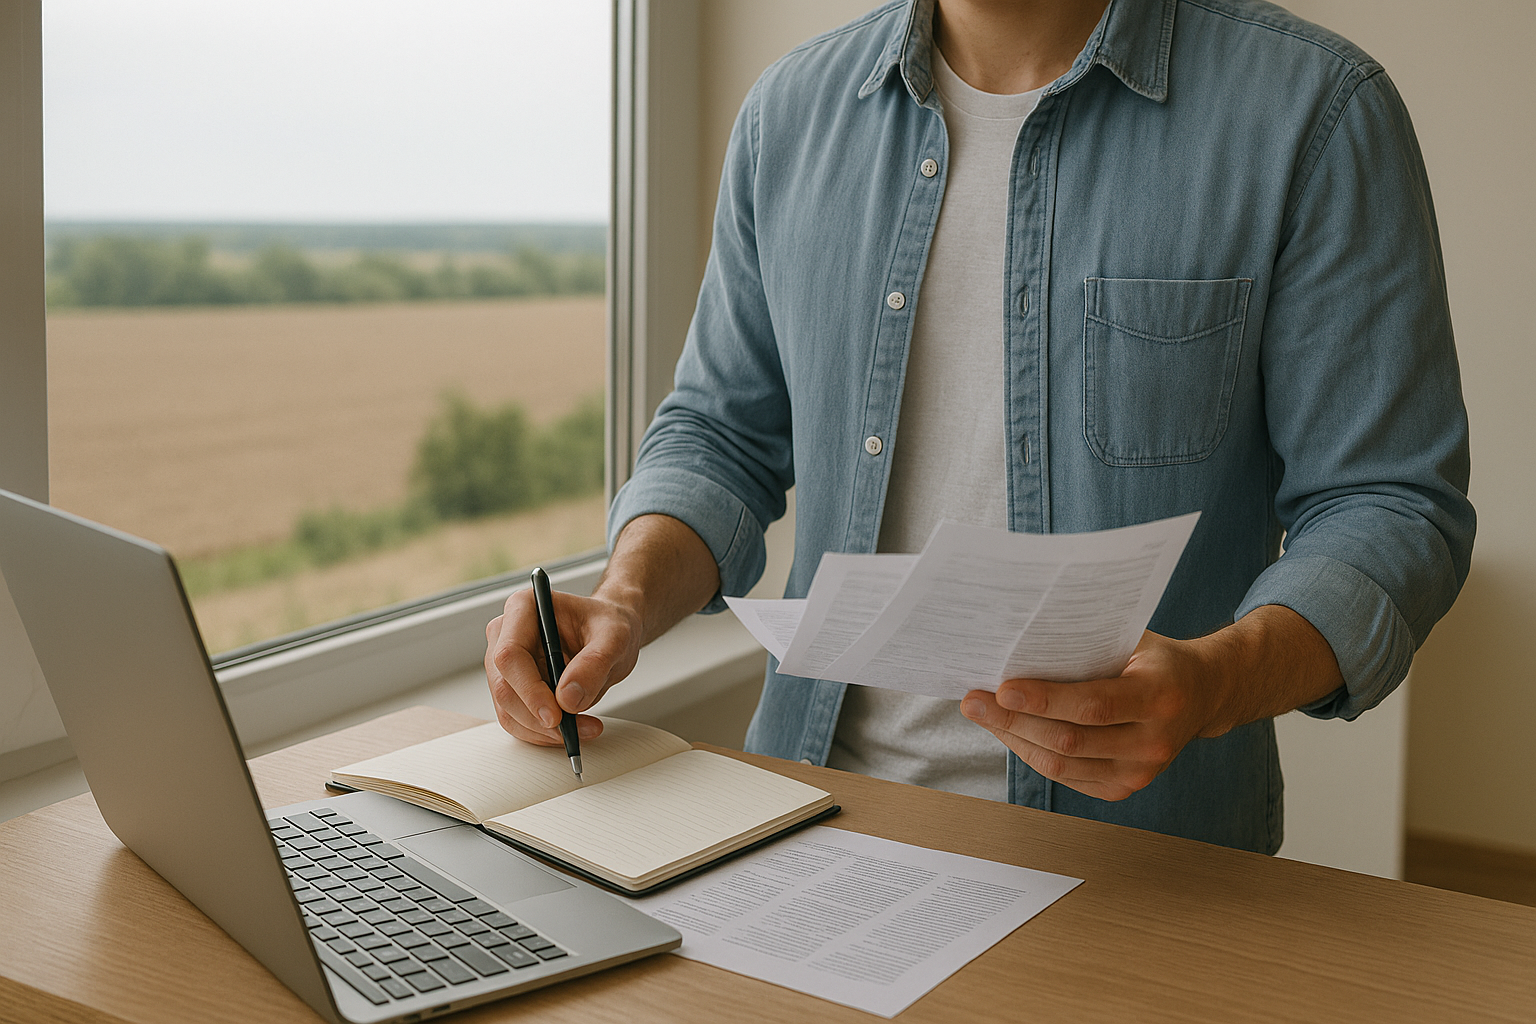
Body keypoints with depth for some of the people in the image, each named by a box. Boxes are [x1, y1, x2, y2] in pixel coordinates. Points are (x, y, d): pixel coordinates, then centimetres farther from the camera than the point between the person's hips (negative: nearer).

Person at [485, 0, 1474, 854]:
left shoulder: (1314, 109, -4)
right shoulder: (792, 109, 9)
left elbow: (1393, 505, -5)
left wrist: (1216, 683, -24)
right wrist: (628, 601, -4)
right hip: (818, 808, 4)